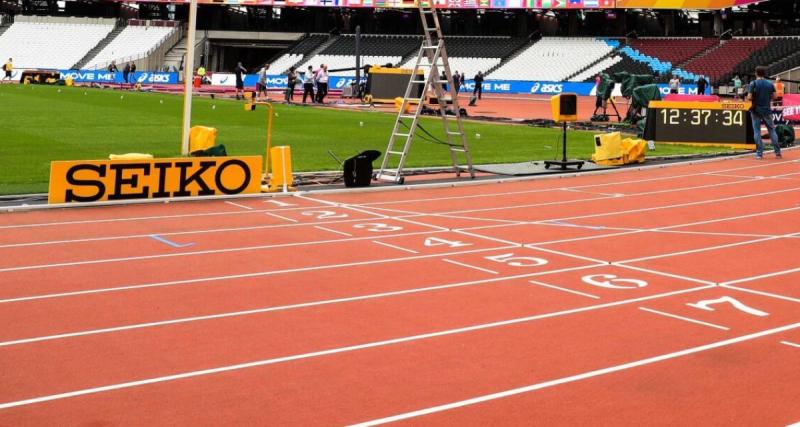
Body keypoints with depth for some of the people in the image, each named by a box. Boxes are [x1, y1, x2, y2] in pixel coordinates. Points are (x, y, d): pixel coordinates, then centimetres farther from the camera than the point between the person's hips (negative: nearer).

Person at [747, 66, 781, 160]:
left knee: (757, 131, 3)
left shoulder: (753, 84, -9)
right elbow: (773, 97, 5)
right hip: (767, 110, 3)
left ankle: (759, 153, -1)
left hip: (756, 110, -3)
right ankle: (777, 152, 10)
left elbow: (749, 98, -14)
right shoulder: (770, 84, 2)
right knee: (772, 130, 10)